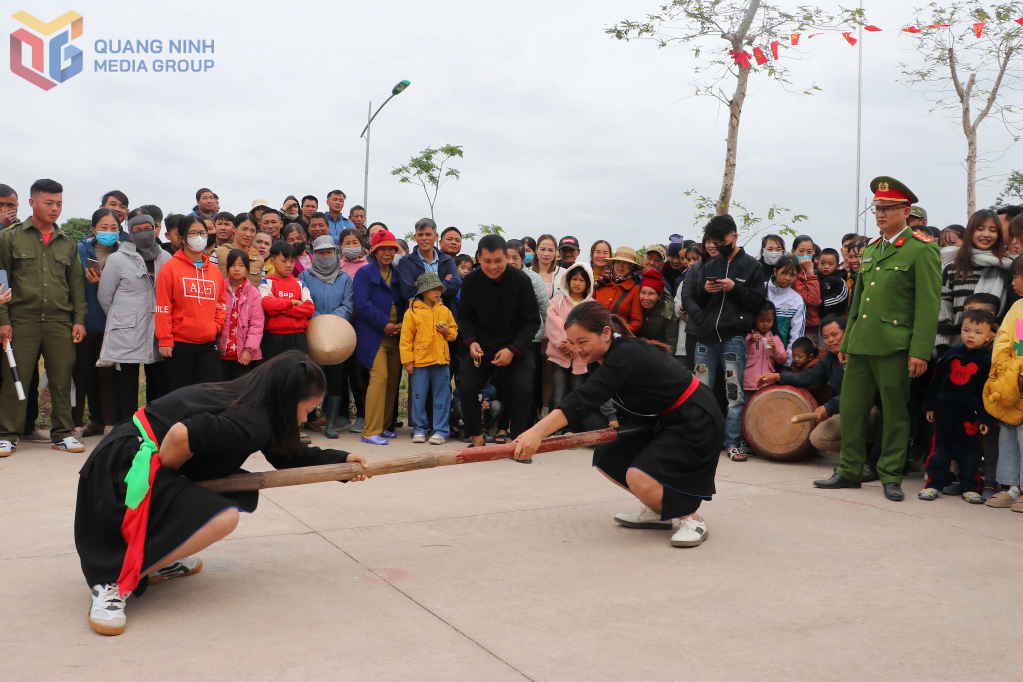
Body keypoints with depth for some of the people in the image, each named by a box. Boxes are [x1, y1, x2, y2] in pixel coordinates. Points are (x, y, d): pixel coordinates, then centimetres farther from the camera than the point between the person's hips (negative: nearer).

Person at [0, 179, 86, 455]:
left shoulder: (68, 244, 15)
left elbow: (77, 284, 15)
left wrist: (79, 319, 6)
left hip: (60, 322, 2)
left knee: (62, 379, 2)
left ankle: (63, 433, 11)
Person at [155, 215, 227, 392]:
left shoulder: (214, 270, 11)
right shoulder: (171, 267, -3)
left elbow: (221, 303, 17)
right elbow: (163, 306, -6)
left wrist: (217, 326, 0)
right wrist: (165, 339, -10)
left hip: (209, 344, 4)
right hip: (180, 344, -4)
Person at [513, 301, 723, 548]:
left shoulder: (625, 356, -30)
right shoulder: (600, 358, 1)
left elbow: (584, 398, -41)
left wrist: (537, 432, -49)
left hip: (695, 423, -10)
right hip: (661, 423, 10)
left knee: (640, 477, -26)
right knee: (605, 458, 8)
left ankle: (691, 518, -2)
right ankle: (658, 512, 21)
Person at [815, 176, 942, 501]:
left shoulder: (922, 250, -5)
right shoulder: (869, 250, 17)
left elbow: (929, 305, -9)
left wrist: (920, 351, -15)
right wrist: (846, 342, 19)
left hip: (894, 346, -6)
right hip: (861, 344, 6)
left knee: (895, 413, 3)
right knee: (851, 408, 8)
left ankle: (891, 477, 14)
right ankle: (849, 472, 18)